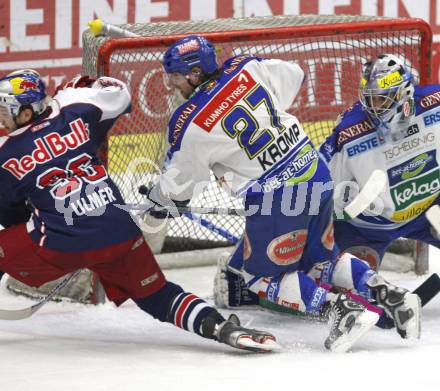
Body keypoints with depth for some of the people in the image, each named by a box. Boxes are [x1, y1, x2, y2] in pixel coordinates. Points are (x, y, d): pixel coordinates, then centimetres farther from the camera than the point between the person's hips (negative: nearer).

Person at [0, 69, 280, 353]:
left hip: (59, 244, -3)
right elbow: (118, 94, 22)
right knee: (156, 296, 14)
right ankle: (223, 327, -7)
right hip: (120, 237, 3)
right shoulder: (74, 113, 5)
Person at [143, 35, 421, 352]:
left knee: (259, 276, 12)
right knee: (320, 261, 25)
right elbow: (295, 77, 20)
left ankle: (343, 309, -8)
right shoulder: (246, 67, 2)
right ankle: (392, 296, 6)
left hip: (276, 201, -7)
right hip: (316, 175, 7)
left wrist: (156, 201, 23)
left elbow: (178, 184, 2)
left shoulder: (190, 124, -11)